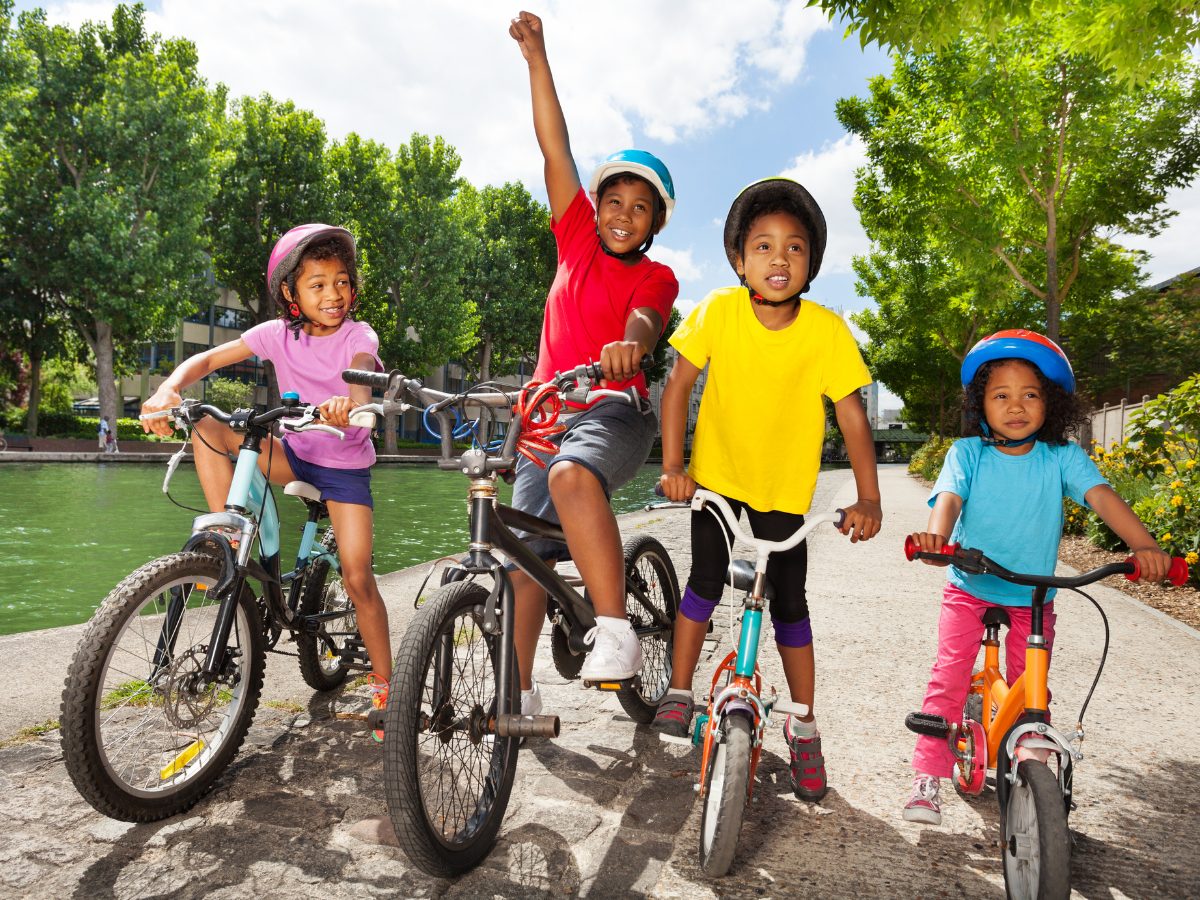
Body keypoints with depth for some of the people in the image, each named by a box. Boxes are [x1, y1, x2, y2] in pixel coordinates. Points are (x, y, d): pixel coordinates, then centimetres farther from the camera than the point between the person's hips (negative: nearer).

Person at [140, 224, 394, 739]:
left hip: (345, 467, -3)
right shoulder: (279, 334, -5)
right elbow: (209, 358, -9)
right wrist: (169, 389, -30)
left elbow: (361, 379, -35)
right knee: (208, 429, -18)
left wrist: (348, 405, -60)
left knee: (358, 579, -11)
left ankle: (383, 683, 6)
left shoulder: (358, 336, -14)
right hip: (294, 454, 4)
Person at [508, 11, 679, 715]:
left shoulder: (656, 277, 5)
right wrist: (537, 55, 11)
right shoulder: (578, 240, 14)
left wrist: (630, 345, -41)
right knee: (524, 552, 0)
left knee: (571, 474, -38)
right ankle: (520, 692, 14)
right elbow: (555, 147, 12)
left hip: (613, 409, -4)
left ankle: (616, 631, -30)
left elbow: (644, 319, -17)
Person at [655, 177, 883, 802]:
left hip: (785, 488, 0)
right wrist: (672, 464, -14)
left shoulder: (826, 329, -16)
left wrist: (868, 498, -20)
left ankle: (804, 727, 21)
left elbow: (851, 415, -12)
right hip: (716, 476, 1)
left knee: (789, 604, 3)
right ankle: (679, 692, 21)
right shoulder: (718, 310, -15)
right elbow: (679, 383, -9)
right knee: (705, 582, -2)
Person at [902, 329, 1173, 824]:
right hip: (969, 590, -1)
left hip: (1033, 600, 1)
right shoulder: (967, 454, -9)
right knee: (948, 679, -8)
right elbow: (949, 499, -23)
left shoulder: (1063, 458, -7)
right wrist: (935, 537, -45)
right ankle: (928, 781, 1)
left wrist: (1144, 545, -37)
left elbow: (1101, 495, -19)